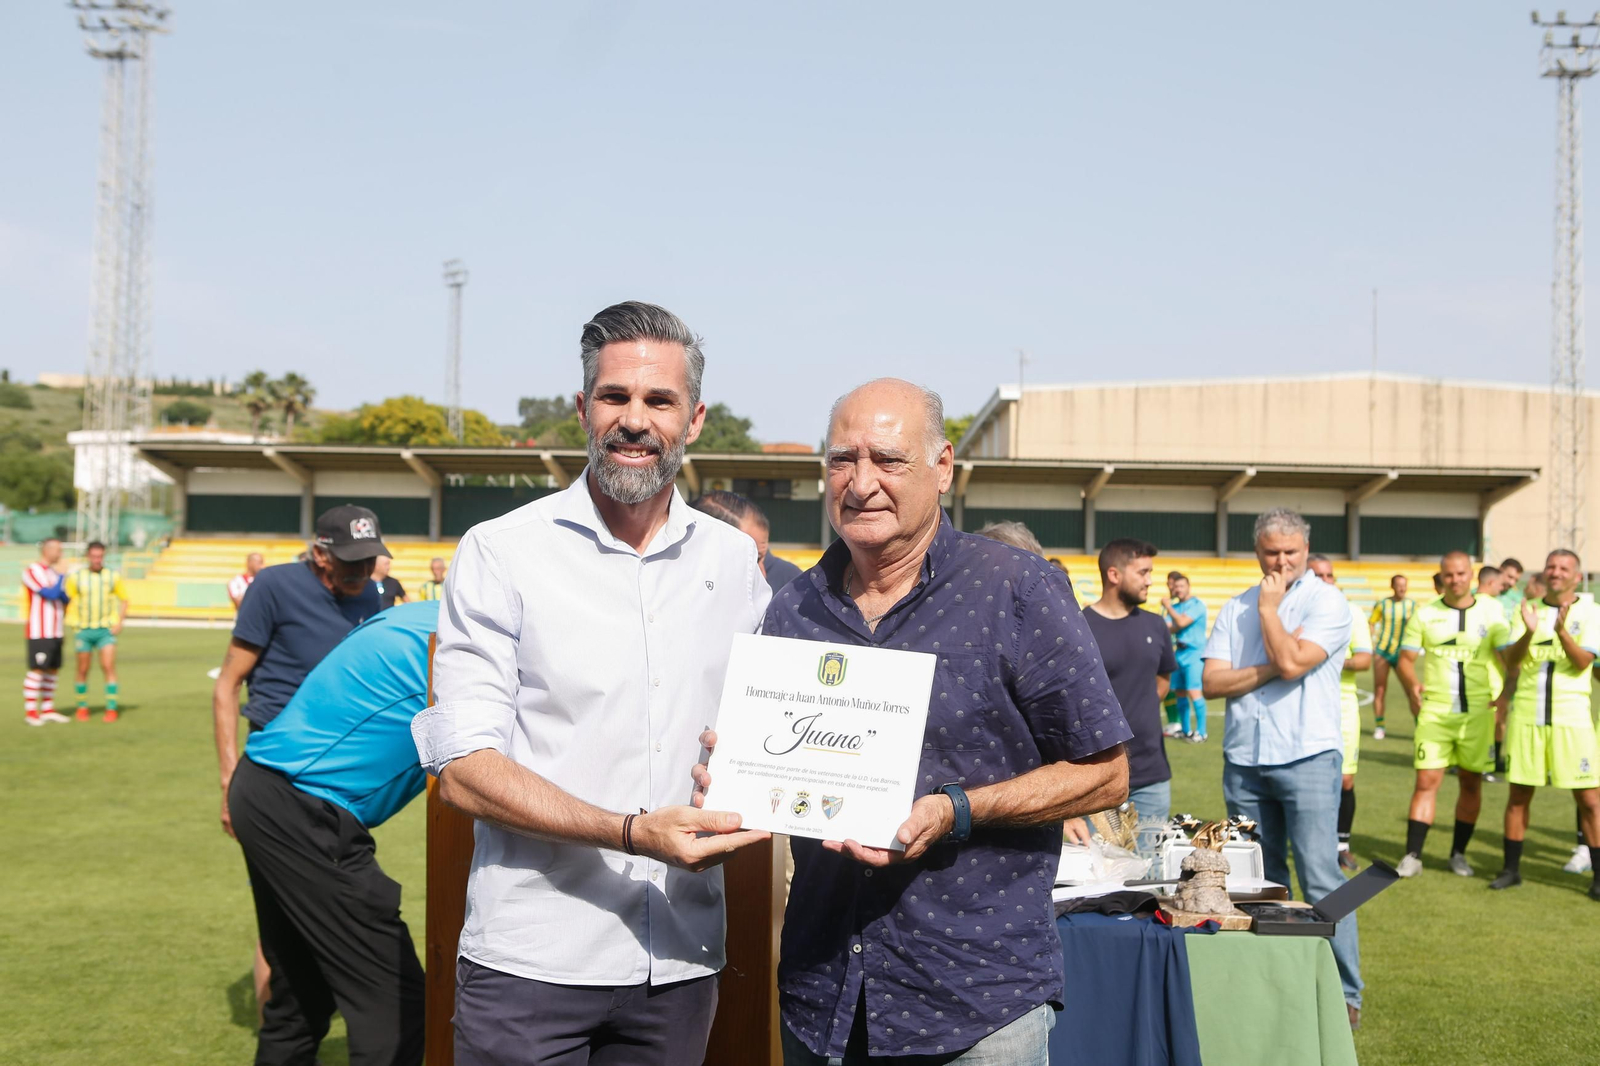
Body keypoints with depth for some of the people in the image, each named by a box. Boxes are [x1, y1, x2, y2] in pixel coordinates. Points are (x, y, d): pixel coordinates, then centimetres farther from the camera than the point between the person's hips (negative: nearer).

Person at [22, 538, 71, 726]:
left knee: (52, 669, 8)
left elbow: (64, 598, 18)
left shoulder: (53, 572, 15)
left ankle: (47, 710, 13)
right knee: (36, 670, -7)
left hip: (56, 632, 8)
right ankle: (30, 712, -4)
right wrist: (61, 576, -8)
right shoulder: (31, 571, -9)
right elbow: (51, 594, -18)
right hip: (39, 632, -8)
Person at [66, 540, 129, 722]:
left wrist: (119, 622, -1)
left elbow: (124, 600, 11)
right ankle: (82, 707, 20)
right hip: (83, 630, 1)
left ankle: (111, 708, -6)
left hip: (106, 630, 0)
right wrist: (74, 625, -5)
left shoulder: (113, 576, 2)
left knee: (109, 667, -10)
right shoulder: (75, 577, 0)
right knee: (83, 670, 6)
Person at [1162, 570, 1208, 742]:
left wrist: (1167, 606, -7)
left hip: (1194, 653, -7)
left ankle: (1201, 731, -11)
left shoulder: (1197, 605, -7)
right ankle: (1185, 729, 21)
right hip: (1179, 653, 7)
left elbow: (1181, 622, -17)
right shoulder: (1175, 606, 14)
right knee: (1180, 693, 10)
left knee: (1194, 692, -14)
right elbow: (1167, 628, 5)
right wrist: (1176, 627, -15)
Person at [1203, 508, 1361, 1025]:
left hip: (1308, 756, -5)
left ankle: (1345, 994, 3)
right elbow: (1212, 681, 1)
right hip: (1244, 759, 5)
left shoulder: (1326, 602, -2)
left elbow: (1293, 662, -17)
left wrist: (1269, 609, -5)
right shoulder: (1236, 609, 11)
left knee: (1320, 879, -5)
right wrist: (1270, 669, -11)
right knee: (1260, 879, 11)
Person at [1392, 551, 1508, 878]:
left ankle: (1459, 853, 22)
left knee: (1471, 783, 8)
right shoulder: (1425, 613, 4)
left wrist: (1504, 697, -19)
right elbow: (1406, 657, 6)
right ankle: (1412, 856, -2)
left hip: (1478, 712, 0)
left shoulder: (1492, 611, 1)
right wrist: (1412, 686, -15)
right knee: (1426, 781, -5)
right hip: (1435, 711, 0)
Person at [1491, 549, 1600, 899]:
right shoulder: (1527, 611, 7)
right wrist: (1529, 632, -21)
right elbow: (1510, 662, -2)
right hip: (1526, 715, 2)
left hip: (1571, 716, -2)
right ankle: (1511, 869, 17)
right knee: (1519, 794, 7)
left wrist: (1561, 630, -29)